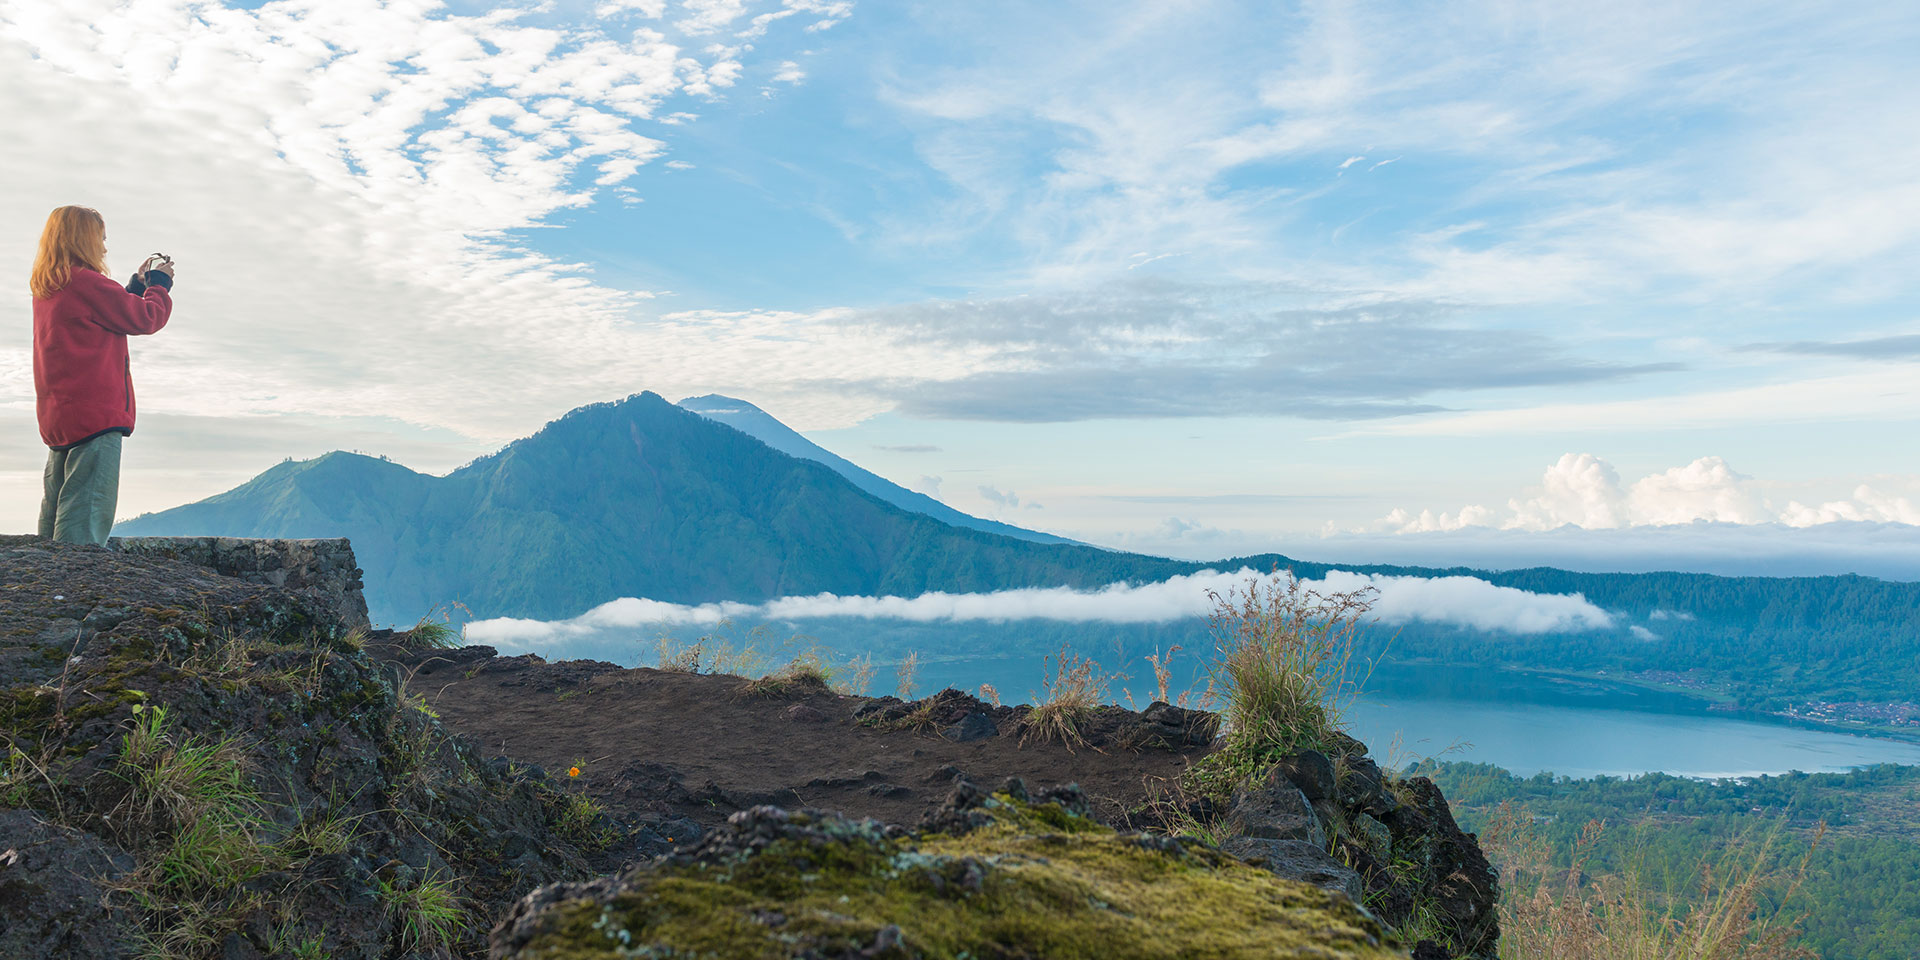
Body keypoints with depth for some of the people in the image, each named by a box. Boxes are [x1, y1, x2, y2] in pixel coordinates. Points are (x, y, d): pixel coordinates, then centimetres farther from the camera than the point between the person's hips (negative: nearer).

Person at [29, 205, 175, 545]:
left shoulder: (44, 290, 14)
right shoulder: (87, 283, -14)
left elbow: (115, 309, 21)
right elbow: (146, 318, -8)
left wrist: (140, 282, 23)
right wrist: (159, 283, 8)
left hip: (56, 416, 9)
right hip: (95, 415, -9)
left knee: (56, 510, 13)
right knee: (86, 513, -10)